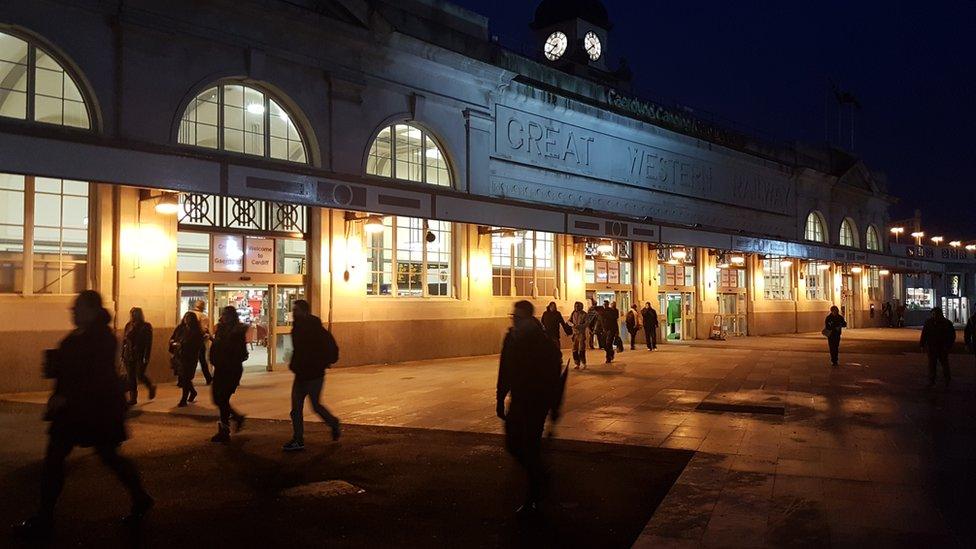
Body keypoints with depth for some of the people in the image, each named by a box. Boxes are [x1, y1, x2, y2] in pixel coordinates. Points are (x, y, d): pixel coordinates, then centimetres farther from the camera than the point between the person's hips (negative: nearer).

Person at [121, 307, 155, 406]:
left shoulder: (146, 326, -4)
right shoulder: (128, 326, 9)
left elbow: (149, 343, -8)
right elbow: (124, 341, 12)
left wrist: (146, 357, -15)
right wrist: (122, 355, 7)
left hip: (141, 356, -4)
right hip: (129, 355, 4)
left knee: (140, 375, -7)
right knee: (130, 377, 2)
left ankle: (151, 387, 21)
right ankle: (133, 398, 9)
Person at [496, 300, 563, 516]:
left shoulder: (544, 342, -14)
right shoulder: (511, 338, 4)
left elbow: (554, 376, -11)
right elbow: (505, 371, 11)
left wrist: (554, 407, -10)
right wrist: (500, 399, 12)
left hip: (537, 402, -6)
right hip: (518, 400, 6)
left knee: (530, 447, -4)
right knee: (513, 445, 8)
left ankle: (532, 499, 10)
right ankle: (539, 476, 34)